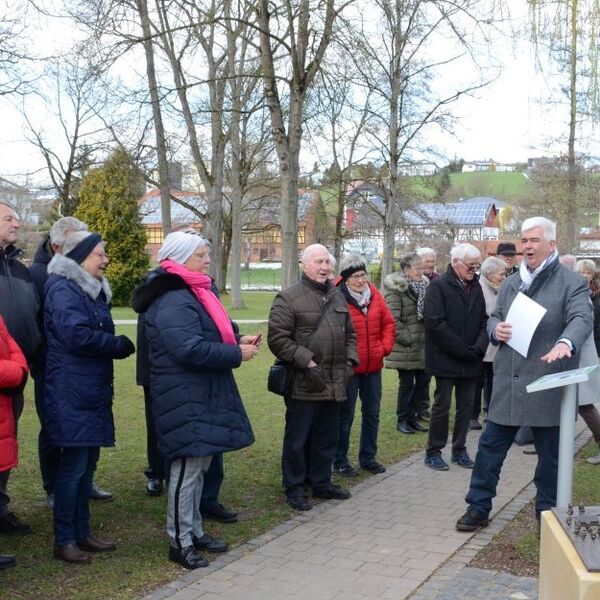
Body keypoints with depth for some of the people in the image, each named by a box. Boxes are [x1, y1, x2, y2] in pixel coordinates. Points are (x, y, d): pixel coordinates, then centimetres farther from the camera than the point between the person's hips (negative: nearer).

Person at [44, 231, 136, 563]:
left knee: (87, 463, 14)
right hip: (72, 394, -9)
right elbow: (76, 335, -24)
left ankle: (81, 533, 24)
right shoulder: (63, 289, -12)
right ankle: (64, 541, 9)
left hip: (92, 392, 9)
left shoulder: (92, 289, 18)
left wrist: (117, 344, -1)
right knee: (74, 465, -3)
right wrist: (121, 344, -12)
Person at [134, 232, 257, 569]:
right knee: (188, 465, -5)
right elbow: (191, 349, -28)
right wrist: (237, 354, -19)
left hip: (203, 394, 11)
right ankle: (180, 542, 6)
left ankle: (194, 530, 29)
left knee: (200, 463, 17)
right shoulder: (173, 302, -20)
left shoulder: (197, 293, 16)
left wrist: (239, 341, 5)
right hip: (185, 398, -11)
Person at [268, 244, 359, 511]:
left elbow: (349, 333, 22)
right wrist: (306, 361, -18)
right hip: (303, 385, -7)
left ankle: (321, 483, 33)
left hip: (334, 385, 7)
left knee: (327, 438, 17)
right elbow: (277, 338, -15)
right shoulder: (288, 298, -10)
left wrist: (350, 360, 8)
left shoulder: (337, 297, 14)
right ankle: (294, 489, 18)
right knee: (296, 440, 5)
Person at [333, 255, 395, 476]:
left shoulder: (374, 294, 3)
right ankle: (339, 460, 19)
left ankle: (368, 457, 30)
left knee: (372, 413, 15)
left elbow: (388, 322, 13)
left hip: (373, 366, 6)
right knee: (345, 415, 5)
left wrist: (385, 346, 3)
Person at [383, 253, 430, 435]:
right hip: (406, 349, -7)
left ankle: (412, 416, 24)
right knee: (407, 384, 1)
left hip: (423, 346, 7)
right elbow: (393, 319, -17)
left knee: (423, 381, 10)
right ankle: (402, 420, 14)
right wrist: (407, 339, -16)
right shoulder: (397, 289, -12)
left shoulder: (424, 285, 11)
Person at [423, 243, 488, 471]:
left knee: (466, 406, 11)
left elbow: (483, 321, 11)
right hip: (446, 359, -6)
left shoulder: (476, 287, 10)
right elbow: (435, 323, -18)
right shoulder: (438, 286, -10)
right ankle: (433, 452, 13)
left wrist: (479, 347, -8)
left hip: (470, 360, 6)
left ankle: (459, 450, 23)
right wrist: (462, 349, -18)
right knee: (442, 405, 1)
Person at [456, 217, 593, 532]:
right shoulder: (511, 283, 14)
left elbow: (582, 319, -19)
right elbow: (494, 317, 21)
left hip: (548, 385, -5)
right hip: (508, 384, 5)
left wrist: (565, 343, -41)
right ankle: (478, 508, 21)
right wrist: (496, 329, -4)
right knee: (490, 446, 9)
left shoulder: (572, 282, -5)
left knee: (550, 455, 9)